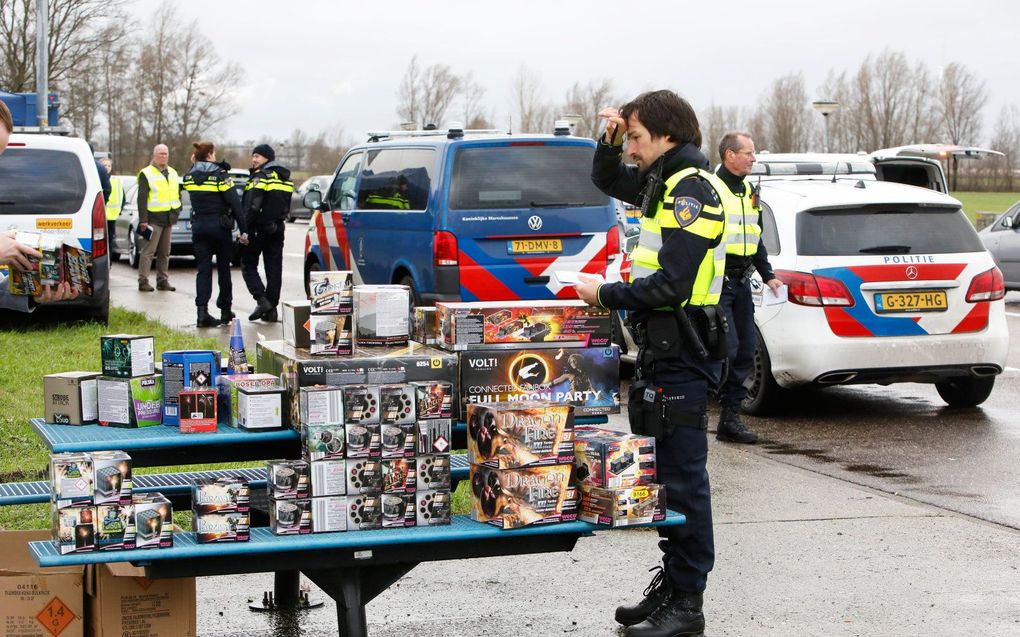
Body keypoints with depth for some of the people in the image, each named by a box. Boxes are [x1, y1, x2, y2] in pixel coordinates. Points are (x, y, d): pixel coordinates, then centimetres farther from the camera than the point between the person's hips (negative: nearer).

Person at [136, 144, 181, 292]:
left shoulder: (173, 174, 16)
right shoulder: (146, 174, -4)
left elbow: (178, 194, 26)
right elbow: (142, 198, -9)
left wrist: (177, 210, 12)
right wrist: (143, 220, -15)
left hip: (168, 219, 7)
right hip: (154, 218, -7)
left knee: (165, 252, 10)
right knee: (148, 251, -8)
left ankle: (163, 280, 15)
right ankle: (143, 281, -8)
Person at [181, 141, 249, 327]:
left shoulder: (189, 177, 2)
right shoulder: (220, 175, -11)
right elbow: (235, 204, -13)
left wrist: (194, 165, 16)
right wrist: (243, 230, -10)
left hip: (198, 226, 3)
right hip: (220, 226, -3)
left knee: (203, 270, 2)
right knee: (223, 268, 11)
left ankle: (202, 311, -14)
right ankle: (225, 310, 20)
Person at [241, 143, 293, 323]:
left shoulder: (260, 177, -12)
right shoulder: (285, 178, 13)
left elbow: (252, 207, -19)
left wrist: (246, 230, -18)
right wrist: (279, 221, 17)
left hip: (260, 228, -7)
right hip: (277, 228, 7)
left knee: (248, 264, 5)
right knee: (274, 269, 7)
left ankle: (261, 299, -11)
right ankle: (271, 309, 6)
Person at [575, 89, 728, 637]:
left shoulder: (694, 190, -15)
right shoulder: (665, 182, 15)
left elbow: (671, 285, -22)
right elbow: (607, 180, 34)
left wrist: (605, 295, -11)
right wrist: (611, 140, 14)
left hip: (683, 353, -10)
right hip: (662, 346, 10)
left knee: (683, 477, -6)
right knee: (668, 473, 15)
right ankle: (670, 584, 23)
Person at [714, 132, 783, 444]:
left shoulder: (749, 192, 18)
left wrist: (768, 275, 20)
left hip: (741, 282, 9)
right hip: (717, 282, -8)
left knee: (745, 350, 7)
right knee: (726, 348, -15)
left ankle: (730, 418, 14)